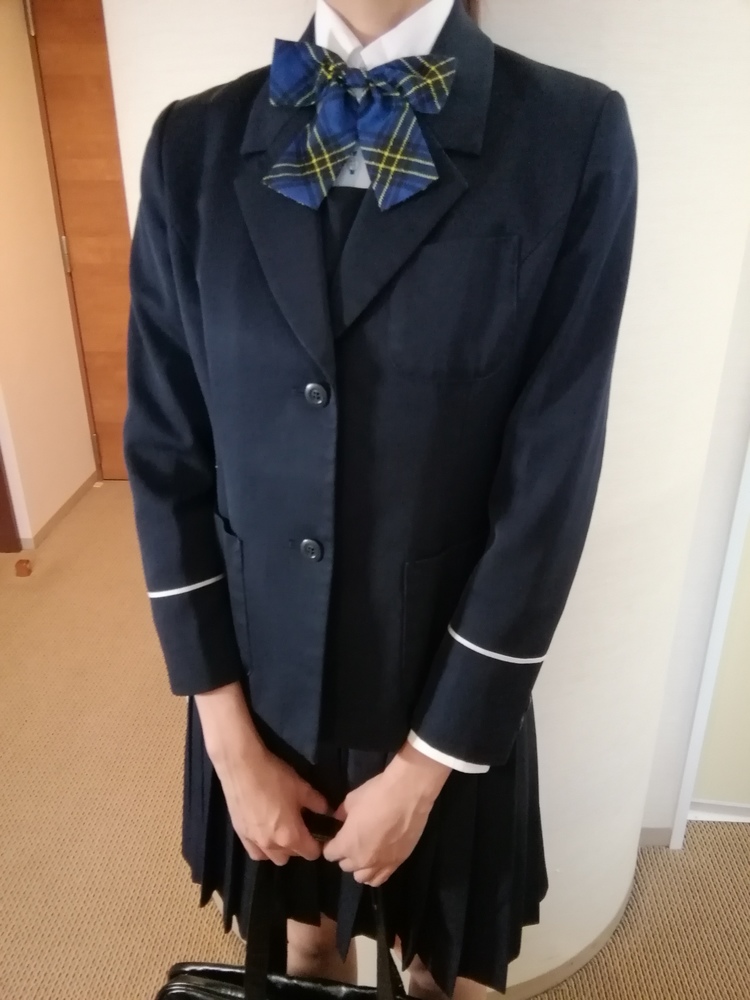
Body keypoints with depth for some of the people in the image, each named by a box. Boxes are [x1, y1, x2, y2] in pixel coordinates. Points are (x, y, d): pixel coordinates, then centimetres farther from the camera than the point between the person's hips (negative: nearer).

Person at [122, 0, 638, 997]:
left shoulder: (574, 139, -12)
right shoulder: (194, 144, -5)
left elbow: (548, 495, -14)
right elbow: (163, 454, -5)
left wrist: (423, 766, -8)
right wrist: (230, 736, -4)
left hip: (449, 704, -1)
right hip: (258, 685, 2)